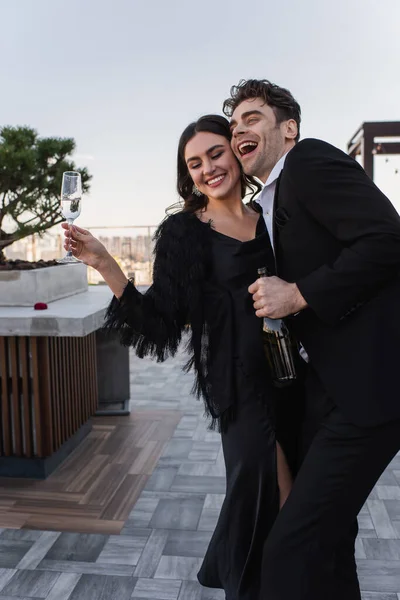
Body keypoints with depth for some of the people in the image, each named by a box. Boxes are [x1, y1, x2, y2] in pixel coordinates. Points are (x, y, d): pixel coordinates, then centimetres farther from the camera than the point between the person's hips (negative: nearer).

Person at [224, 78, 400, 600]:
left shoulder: (311, 160, -9)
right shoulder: (270, 204, 19)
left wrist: (298, 295, -18)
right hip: (337, 384, 10)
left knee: (293, 547, -9)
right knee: (328, 536, 22)